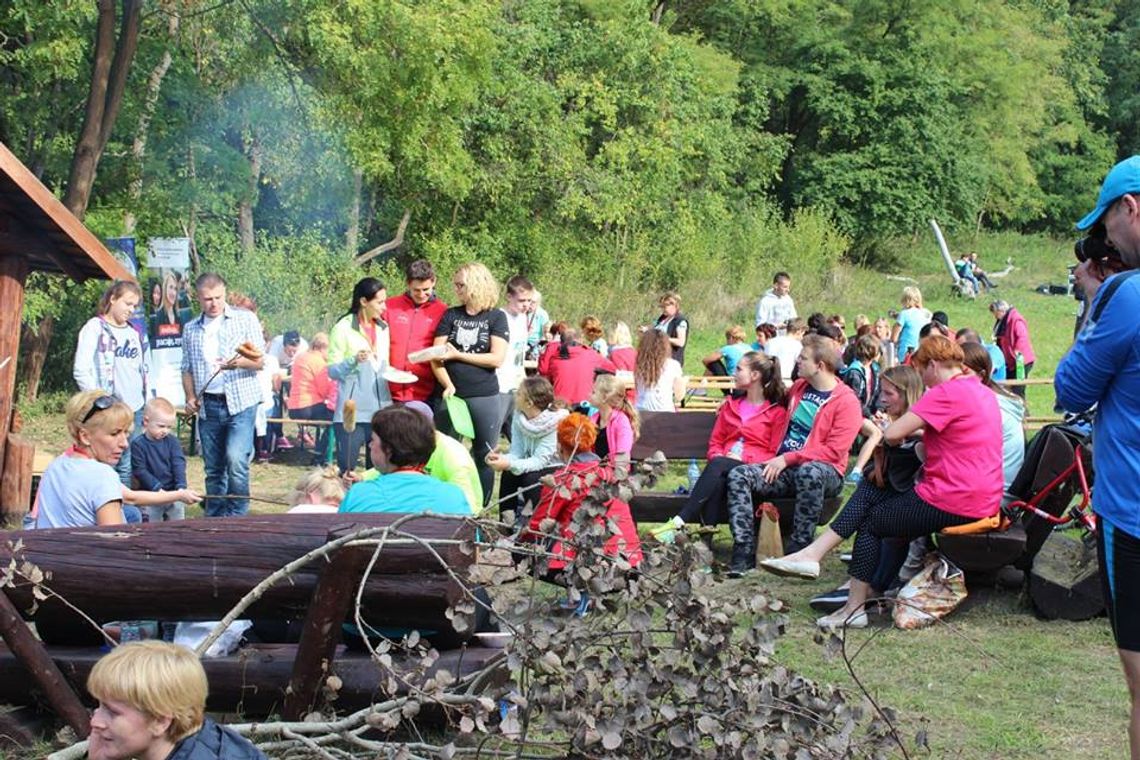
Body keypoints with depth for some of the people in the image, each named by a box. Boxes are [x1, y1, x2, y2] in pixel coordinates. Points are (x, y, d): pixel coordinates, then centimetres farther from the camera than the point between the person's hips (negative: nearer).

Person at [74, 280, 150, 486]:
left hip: (135, 410, 5)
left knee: (126, 468, 6)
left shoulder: (137, 333, 16)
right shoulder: (95, 328, -1)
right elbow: (81, 371, -9)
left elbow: (145, 372, 20)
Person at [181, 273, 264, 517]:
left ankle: (237, 515, -9)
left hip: (240, 403, -4)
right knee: (213, 469, 8)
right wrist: (190, 397, 1)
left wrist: (240, 362, -23)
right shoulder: (191, 329, 13)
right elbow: (187, 369, 18)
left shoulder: (245, 319, 3)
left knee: (236, 460, -19)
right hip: (208, 406, 4)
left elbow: (260, 361, -2)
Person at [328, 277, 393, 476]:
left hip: (380, 409, 5)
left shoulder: (383, 328, 13)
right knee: (346, 470, -5)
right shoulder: (344, 328, -4)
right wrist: (353, 361, -24)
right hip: (352, 411, -5)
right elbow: (332, 371, -6)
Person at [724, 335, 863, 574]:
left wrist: (788, 458, -18)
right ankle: (744, 553, -28)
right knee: (738, 475, -20)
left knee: (809, 473, -42)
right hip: (785, 468, 6)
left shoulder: (846, 401, -7)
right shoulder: (798, 387, 16)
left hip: (823, 470, -6)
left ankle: (798, 551, -34)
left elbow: (834, 451, -16)